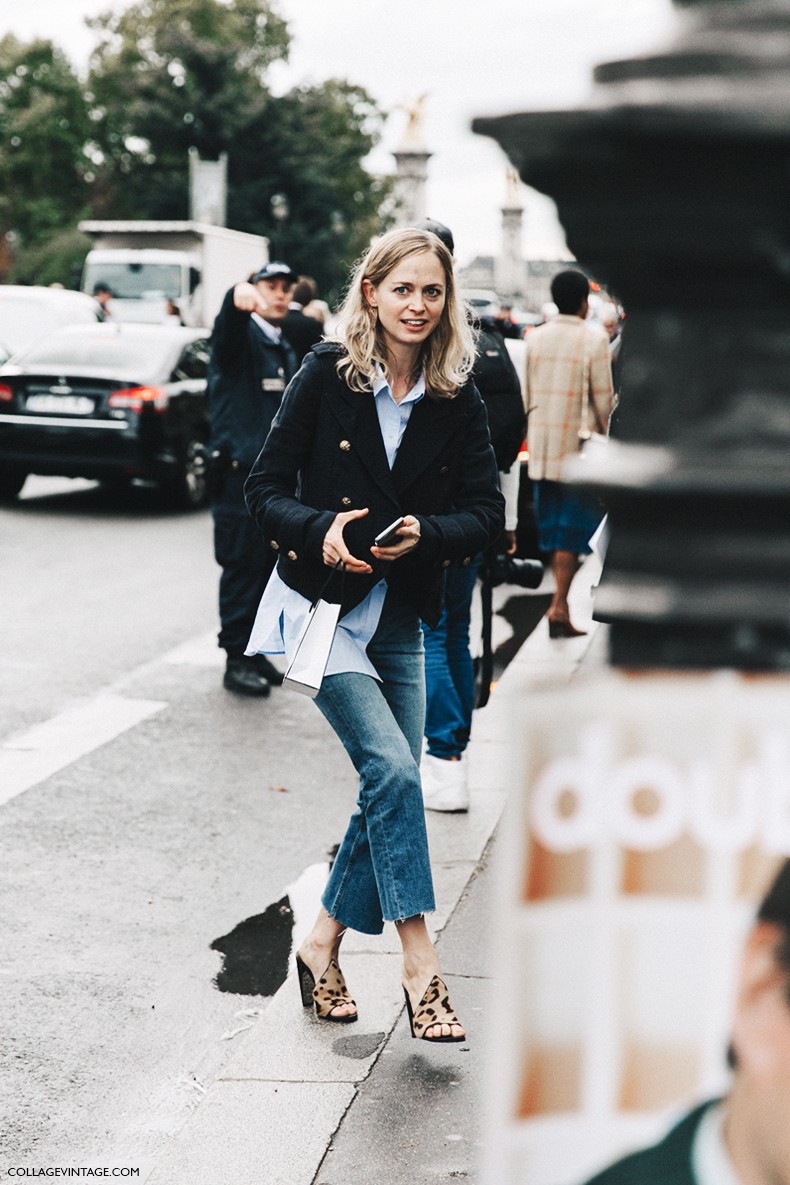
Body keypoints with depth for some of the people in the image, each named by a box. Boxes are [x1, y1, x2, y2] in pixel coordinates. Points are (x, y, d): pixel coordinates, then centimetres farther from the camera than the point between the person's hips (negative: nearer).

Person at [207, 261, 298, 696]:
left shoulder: (284, 350, 19)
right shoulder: (241, 335, -7)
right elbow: (227, 330, -33)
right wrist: (237, 301, -56)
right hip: (240, 470, -8)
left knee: (267, 567, 12)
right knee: (243, 567, -5)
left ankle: (254, 651, 22)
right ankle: (236, 661, 0)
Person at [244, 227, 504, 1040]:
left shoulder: (458, 400, 1)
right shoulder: (327, 374, -6)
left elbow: (485, 514, 0)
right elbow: (265, 487, -4)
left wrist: (424, 533, -19)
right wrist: (320, 529, -23)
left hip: (401, 617, 4)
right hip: (323, 605, -4)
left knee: (390, 786, 4)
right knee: (393, 770, -18)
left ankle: (324, 943, 23)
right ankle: (420, 963, -11)